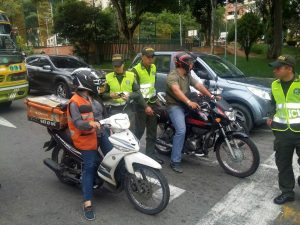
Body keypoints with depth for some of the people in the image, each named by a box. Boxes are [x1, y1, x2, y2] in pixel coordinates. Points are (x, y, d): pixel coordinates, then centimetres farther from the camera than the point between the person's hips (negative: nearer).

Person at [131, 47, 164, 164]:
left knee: (152, 131, 9)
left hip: (152, 102, 7)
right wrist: (145, 106, -20)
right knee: (139, 130, -5)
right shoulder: (136, 70, -12)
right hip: (141, 104, -6)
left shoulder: (153, 68, 10)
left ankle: (151, 153, 18)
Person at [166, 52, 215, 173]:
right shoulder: (173, 76, -15)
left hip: (185, 105, 9)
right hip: (175, 106, -9)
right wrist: (189, 102, -44)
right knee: (181, 130, -24)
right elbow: (176, 90, -31)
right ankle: (175, 161, -18)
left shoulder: (187, 76, 15)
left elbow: (198, 85, 8)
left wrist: (211, 96, -3)